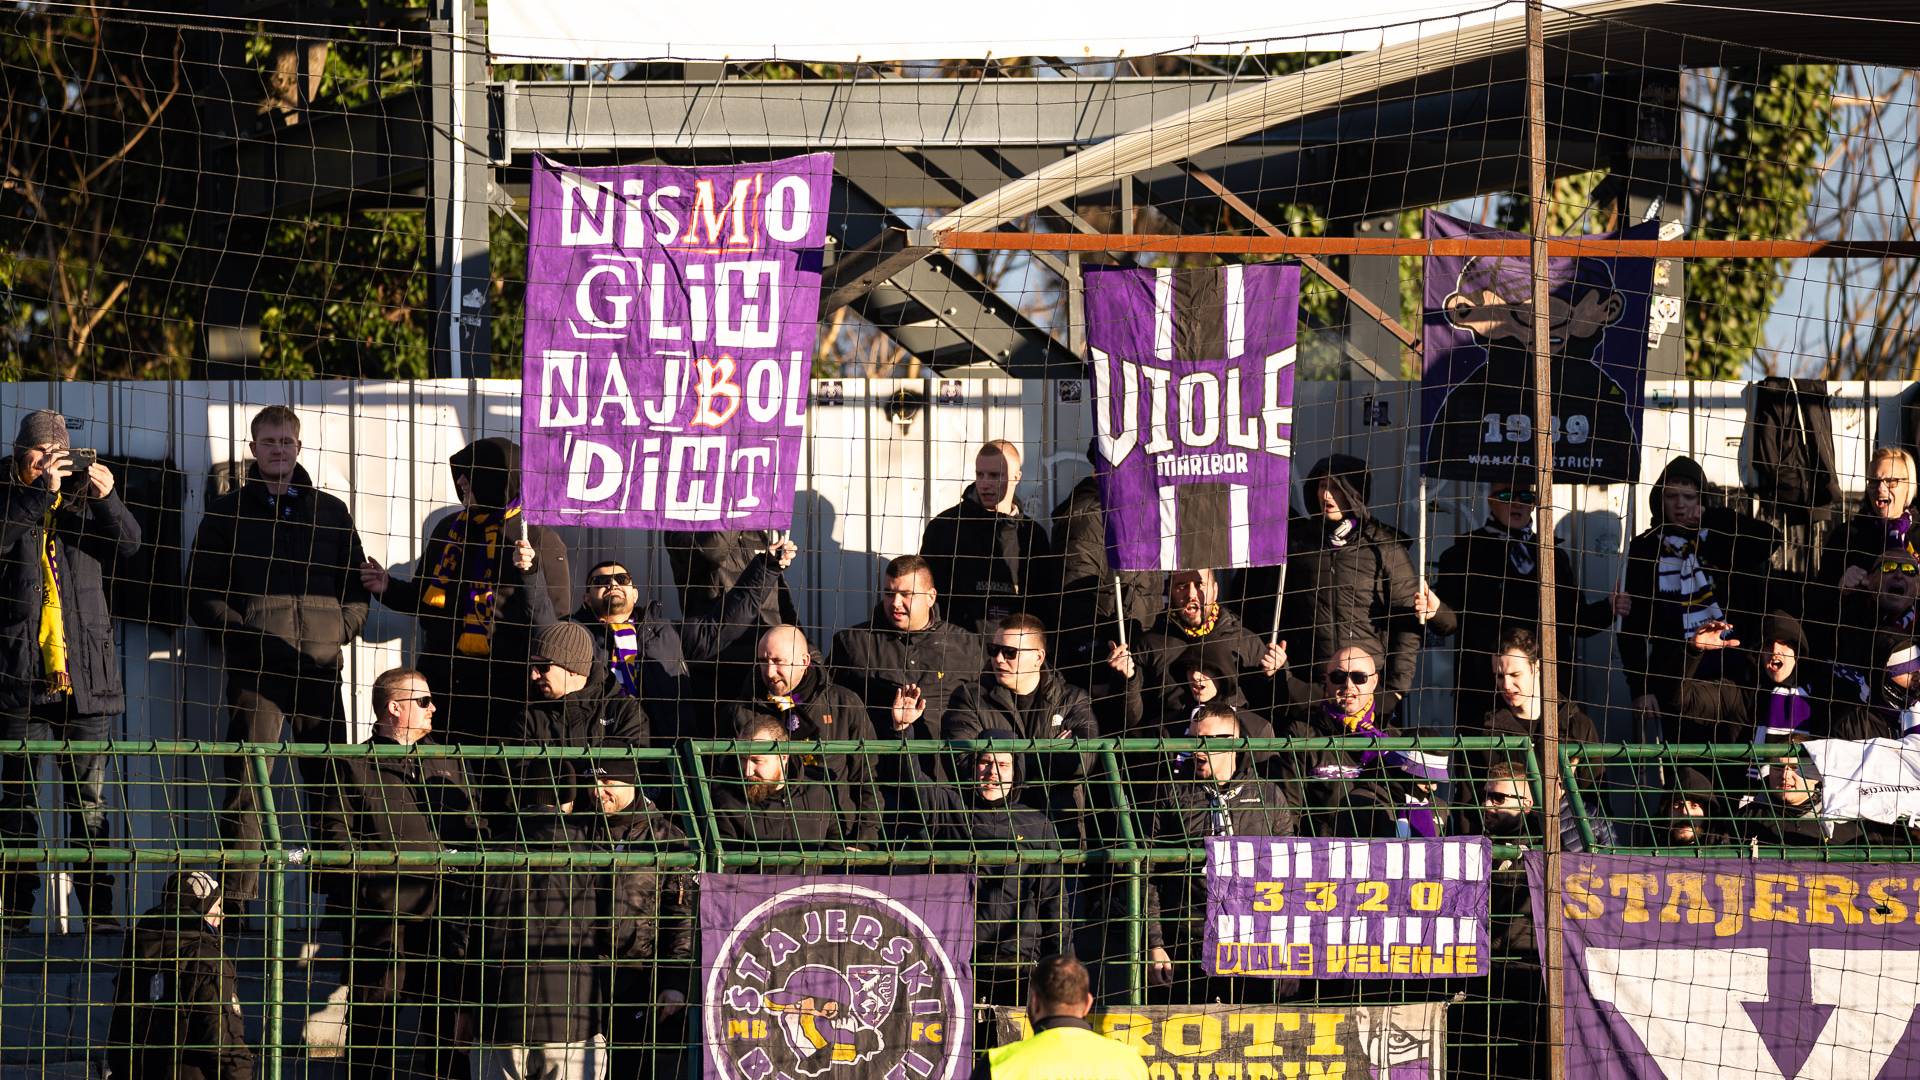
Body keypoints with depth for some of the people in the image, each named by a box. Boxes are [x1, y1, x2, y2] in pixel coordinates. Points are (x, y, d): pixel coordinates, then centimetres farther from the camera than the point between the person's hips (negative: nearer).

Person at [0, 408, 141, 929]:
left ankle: (99, 906, 5)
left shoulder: (82, 499, 11)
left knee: (89, 798, 3)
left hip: (85, 671, 1)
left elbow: (128, 544, -1)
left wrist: (107, 500, -19)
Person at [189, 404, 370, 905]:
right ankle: (238, 892, -6)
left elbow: (359, 584, 20)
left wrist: (340, 631, 1)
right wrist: (247, 634, -9)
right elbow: (201, 594, 6)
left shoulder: (332, 511, 16)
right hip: (255, 670, -2)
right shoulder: (227, 511, 9)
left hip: (321, 669, 3)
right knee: (246, 784, -8)